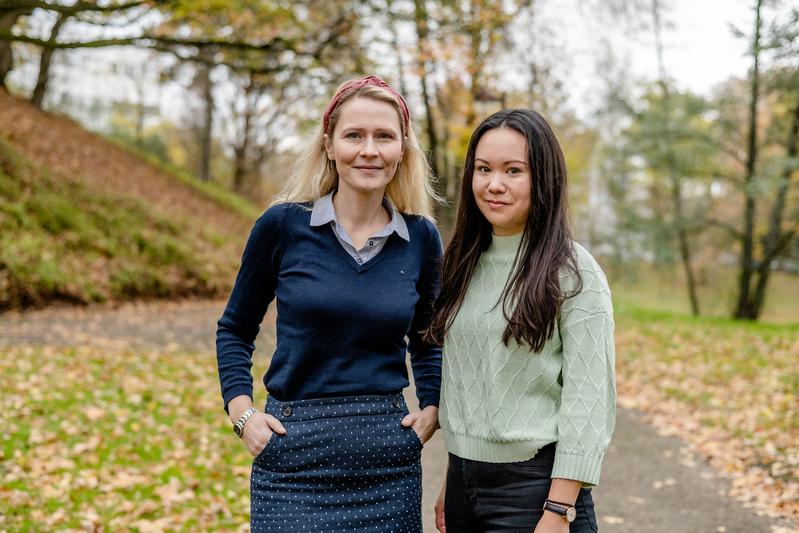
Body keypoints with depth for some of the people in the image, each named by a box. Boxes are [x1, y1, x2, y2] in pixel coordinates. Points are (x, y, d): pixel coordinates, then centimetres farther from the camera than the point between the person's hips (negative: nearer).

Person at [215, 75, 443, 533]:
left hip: (388, 457, 2)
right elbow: (235, 329, 8)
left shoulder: (421, 238, 2)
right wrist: (242, 413, -3)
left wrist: (432, 410, 4)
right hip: (294, 457, -2)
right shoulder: (283, 224, -4)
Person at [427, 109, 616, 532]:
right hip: (464, 482, 6)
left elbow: (588, 399, -14)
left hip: (533, 486, -5)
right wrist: (451, 483, 14)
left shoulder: (573, 272, -10)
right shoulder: (465, 264, 7)